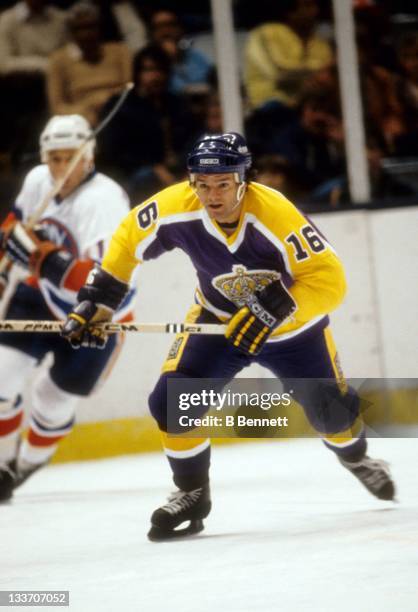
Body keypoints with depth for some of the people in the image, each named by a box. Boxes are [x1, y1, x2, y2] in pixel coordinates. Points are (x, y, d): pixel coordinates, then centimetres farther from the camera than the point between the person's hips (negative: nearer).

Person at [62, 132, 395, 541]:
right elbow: (130, 236, -7)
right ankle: (192, 494, 5)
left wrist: (275, 307, -43)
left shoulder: (274, 213, -35)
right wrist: (97, 299, -8)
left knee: (332, 411, 10)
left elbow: (330, 280, -32)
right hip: (218, 321, 2)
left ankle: (356, 457, 46)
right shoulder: (177, 208, -26)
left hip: (292, 326, -2)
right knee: (172, 399, -17)